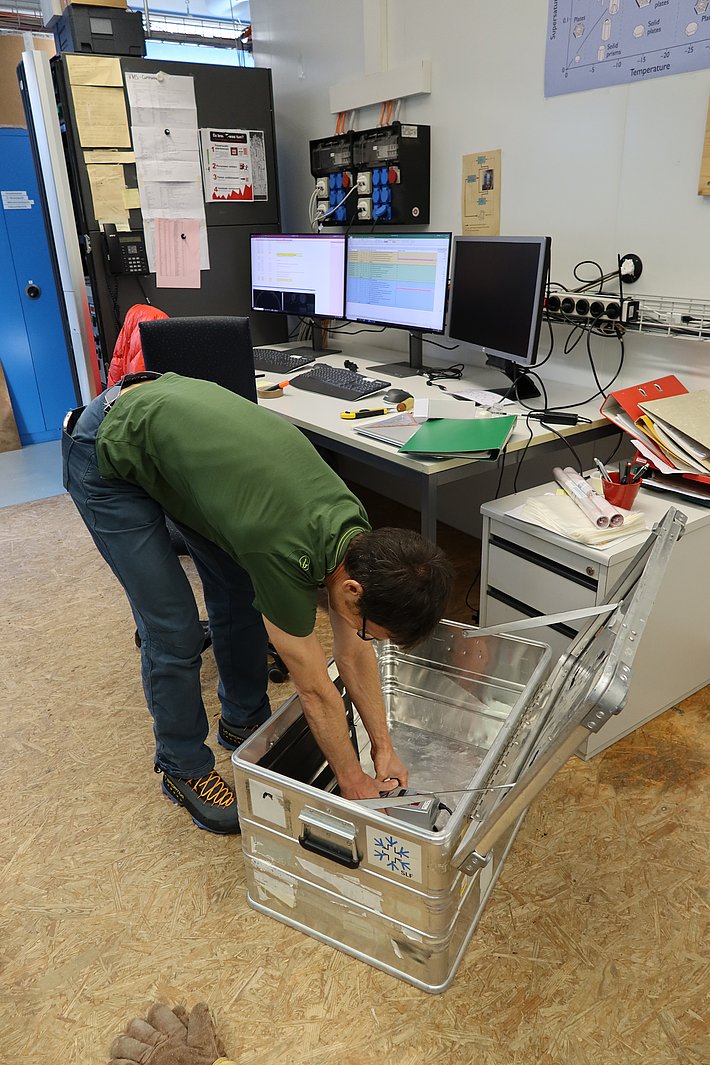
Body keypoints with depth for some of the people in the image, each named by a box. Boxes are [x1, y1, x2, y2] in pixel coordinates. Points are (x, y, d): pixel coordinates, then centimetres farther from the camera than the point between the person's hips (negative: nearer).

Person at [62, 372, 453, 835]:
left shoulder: (353, 526, -13)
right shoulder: (283, 552, -34)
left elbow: (354, 653, 0)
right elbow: (316, 691, -19)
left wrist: (384, 749, 4)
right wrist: (354, 784, -5)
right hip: (110, 455, -7)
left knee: (241, 597, 9)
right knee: (174, 631, -6)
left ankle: (245, 722, 31)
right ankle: (184, 768, 18)